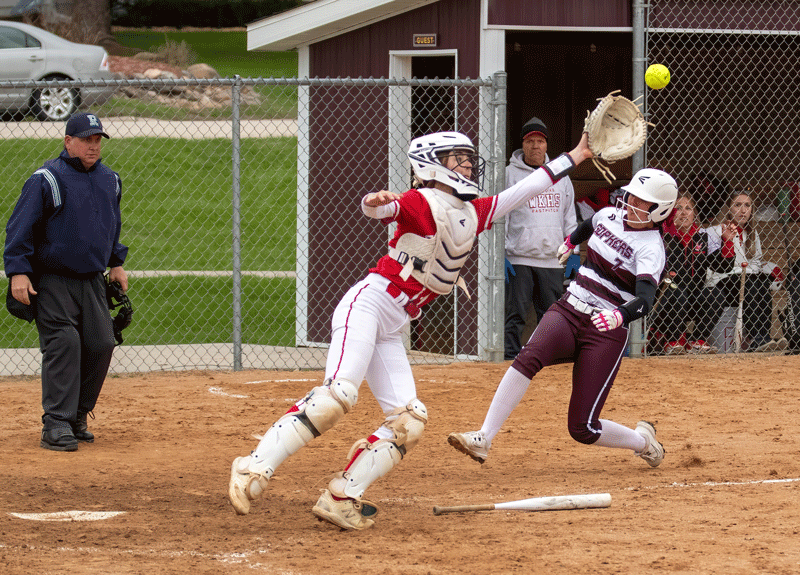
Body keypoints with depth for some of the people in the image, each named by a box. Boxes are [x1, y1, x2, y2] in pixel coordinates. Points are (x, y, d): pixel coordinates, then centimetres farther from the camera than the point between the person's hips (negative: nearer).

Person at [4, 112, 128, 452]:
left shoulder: (109, 180, 11)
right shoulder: (46, 180, -10)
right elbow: (20, 228, -11)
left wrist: (116, 263, 23)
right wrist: (18, 272, -17)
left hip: (92, 280, 6)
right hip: (53, 280, -6)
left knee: (101, 344, -1)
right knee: (63, 344, -16)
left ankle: (77, 417, 15)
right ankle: (56, 425, -15)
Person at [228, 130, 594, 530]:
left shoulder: (474, 214, 16)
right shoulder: (422, 204, -7)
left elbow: (524, 191, 22)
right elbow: (379, 210, -26)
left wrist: (575, 157, 22)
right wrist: (375, 203, -50)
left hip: (391, 331, 9)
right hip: (366, 305, -9)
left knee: (409, 421, -2)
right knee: (339, 394, -27)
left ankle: (341, 498, -4)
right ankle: (254, 470, -30)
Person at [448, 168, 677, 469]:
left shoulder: (651, 249, -12)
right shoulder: (610, 216, 8)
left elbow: (645, 300, -29)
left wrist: (618, 316, -49)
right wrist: (571, 241, 53)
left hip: (606, 333, -5)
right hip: (567, 312, 5)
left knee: (582, 428, -9)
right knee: (530, 356, -30)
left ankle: (643, 441, 22)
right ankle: (483, 439, -35)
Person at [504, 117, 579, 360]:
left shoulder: (560, 175, 15)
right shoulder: (509, 174, 3)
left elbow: (569, 218, 19)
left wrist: (573, 253, 10)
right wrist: (501, 254, -8)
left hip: (552, 260, 4)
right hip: (519, 257, -4)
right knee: (515, 314, -6)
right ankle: (511, 356, -4)